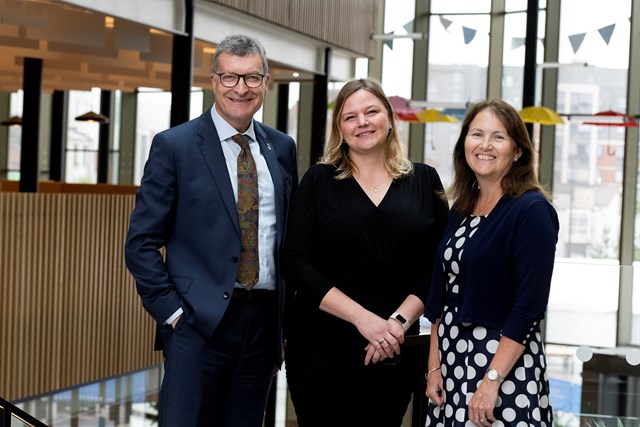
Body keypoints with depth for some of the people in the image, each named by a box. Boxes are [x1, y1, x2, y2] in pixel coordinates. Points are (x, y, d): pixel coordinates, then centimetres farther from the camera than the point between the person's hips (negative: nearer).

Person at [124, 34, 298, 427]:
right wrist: (172, 312, -10)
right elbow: (141, 244, -4)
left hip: (264, 322, 4)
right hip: (198, 322, -4)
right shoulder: (175, 146, -3)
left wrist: (286, 321, 11)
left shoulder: (282, 148, 10)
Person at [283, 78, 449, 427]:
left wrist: (399, 321, -12)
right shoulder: (319, 181, 1)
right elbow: (296, 265, -7)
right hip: (321, 346, -2)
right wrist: (362, 318, -16)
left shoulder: (424, 181, 6)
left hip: (394, 350, 2)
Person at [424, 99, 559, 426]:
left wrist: (491, 381, -21)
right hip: (452, 364, 6)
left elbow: (530, 305, -17)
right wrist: (434, 366, 7)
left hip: (506, 367, -6)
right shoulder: (461, 210, 10)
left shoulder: (532, 210, -11)